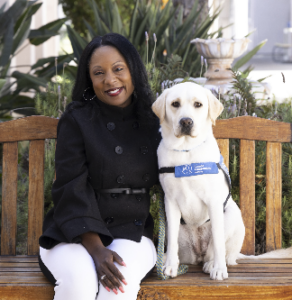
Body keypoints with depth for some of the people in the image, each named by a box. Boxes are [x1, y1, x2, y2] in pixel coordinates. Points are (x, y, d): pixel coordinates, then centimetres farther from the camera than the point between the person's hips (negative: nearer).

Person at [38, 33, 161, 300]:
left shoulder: (152, 122, 10)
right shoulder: (76, 120, -1)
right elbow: (73, 190, -10)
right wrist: (96, 249, -21)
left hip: (131, 234, 2)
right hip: (74, 234, -2)